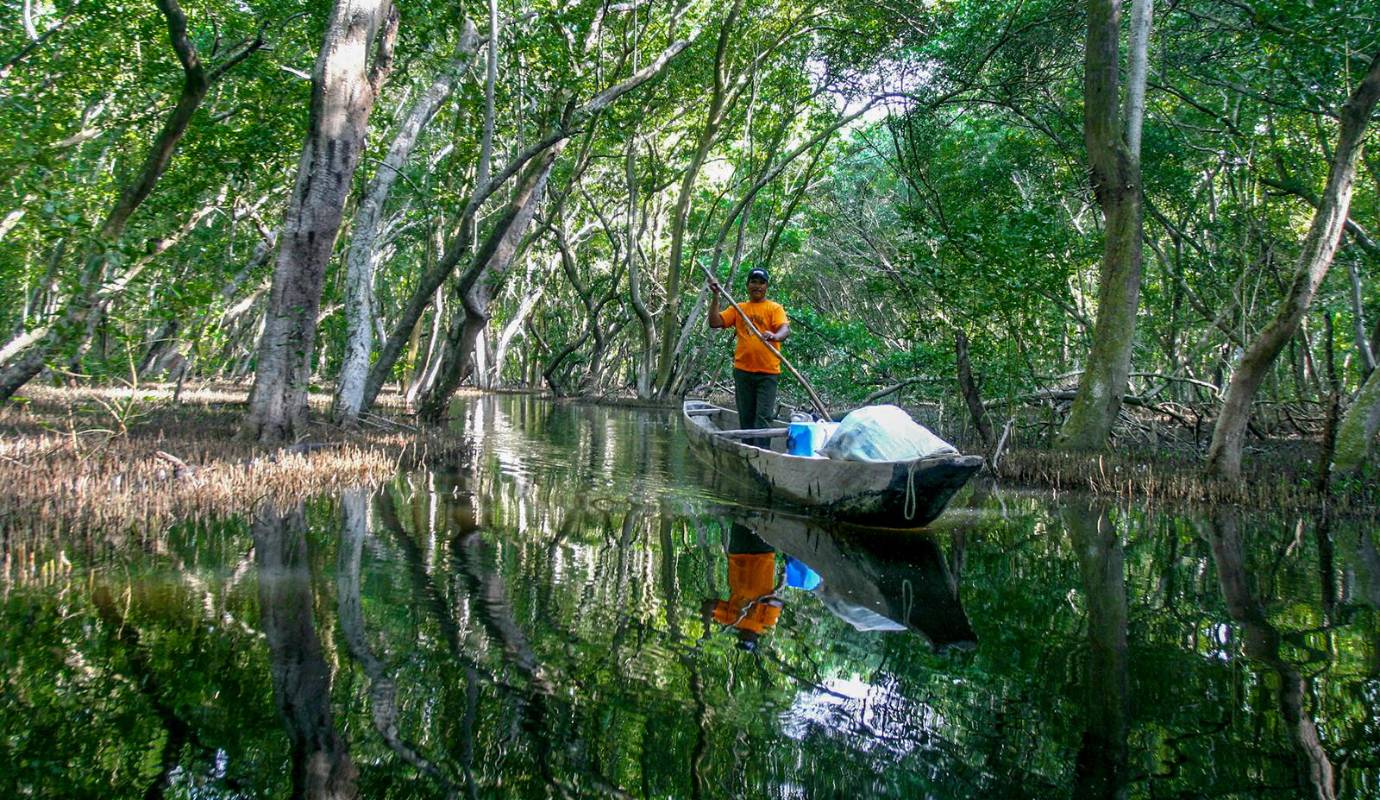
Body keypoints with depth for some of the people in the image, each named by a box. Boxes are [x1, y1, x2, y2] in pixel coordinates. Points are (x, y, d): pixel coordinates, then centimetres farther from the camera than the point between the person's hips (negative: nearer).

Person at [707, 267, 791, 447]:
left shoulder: (775, 308, 4)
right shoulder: (738, 309, 13)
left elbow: (785, 329, -12)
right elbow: (715, 322, 6)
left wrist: (775, 336, -35)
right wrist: (715, 296, -1)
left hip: (768, 372, -3)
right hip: (743, 371, 3)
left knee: (763, 417, -9)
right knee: (746, 417, 7)